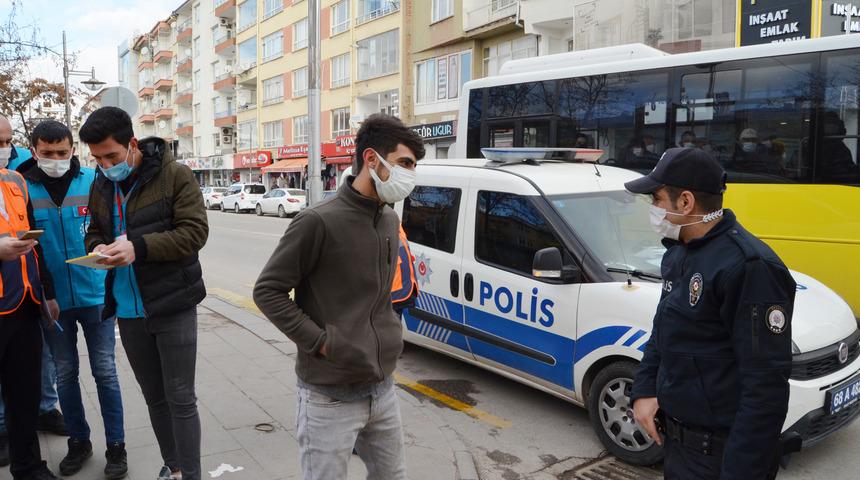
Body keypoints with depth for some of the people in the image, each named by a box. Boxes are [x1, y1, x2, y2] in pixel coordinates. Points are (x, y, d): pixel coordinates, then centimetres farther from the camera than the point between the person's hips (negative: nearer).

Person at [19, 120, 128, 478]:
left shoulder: (96, 181, -6)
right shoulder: (22, 187, -3)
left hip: (95, 294, -2)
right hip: (52, 299, 2)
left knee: (104, 372, 6)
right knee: (65, 374, 14)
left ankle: (116, 446, 18)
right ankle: (79, 441, 31)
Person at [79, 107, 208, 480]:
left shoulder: (175, 176, -10)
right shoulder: (100, 186, 8)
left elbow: (195, 231, -17)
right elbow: (94, 232, 17)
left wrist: (138, 247, -27)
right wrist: (97, 247, -8)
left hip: (172, 306, -6)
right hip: (128, 309, 6)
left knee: (180, 399, 2)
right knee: (154, 397, 18)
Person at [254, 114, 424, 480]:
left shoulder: (389, 220, 6)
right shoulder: (319, 222, -18)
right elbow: (267, 291, -13)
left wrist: (391, 333, 8)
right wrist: (320, 342, -17)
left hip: (382, 390, 7)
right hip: (330, 399, -7)